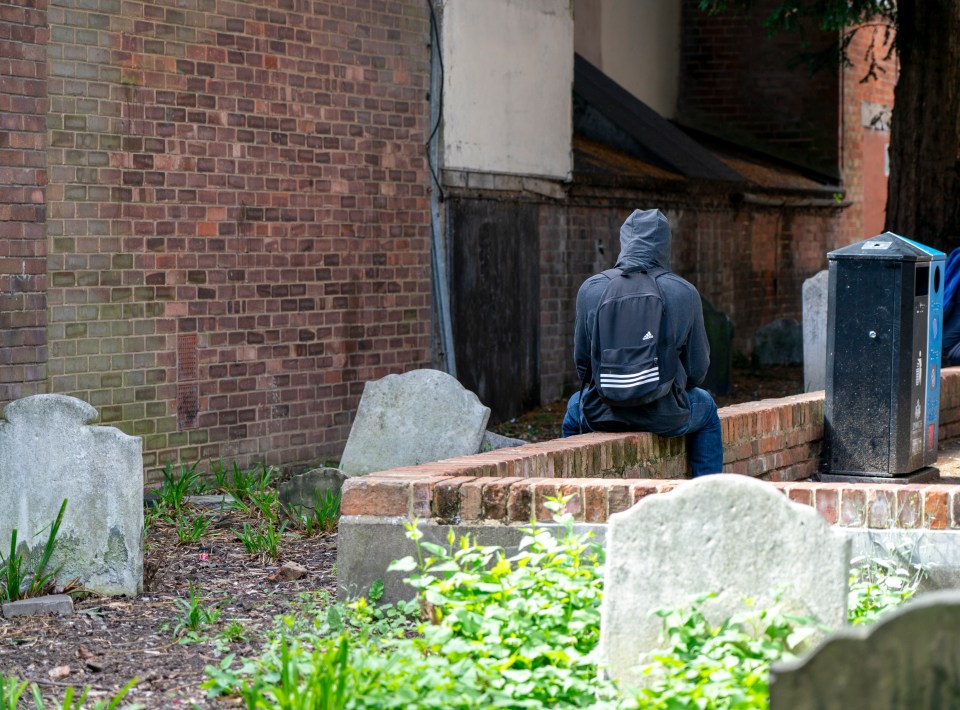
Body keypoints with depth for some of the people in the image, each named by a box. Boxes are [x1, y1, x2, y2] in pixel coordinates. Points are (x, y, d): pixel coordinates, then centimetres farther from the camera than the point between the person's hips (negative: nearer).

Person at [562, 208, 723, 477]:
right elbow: (697, 369, -2)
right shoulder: (684, 292, -8)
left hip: (601, 414, 1)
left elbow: (581, 360, 3)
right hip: (664, 417, -1)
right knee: (706, 409, 33)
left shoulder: (591, 289, -6)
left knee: (574, 407, 38)